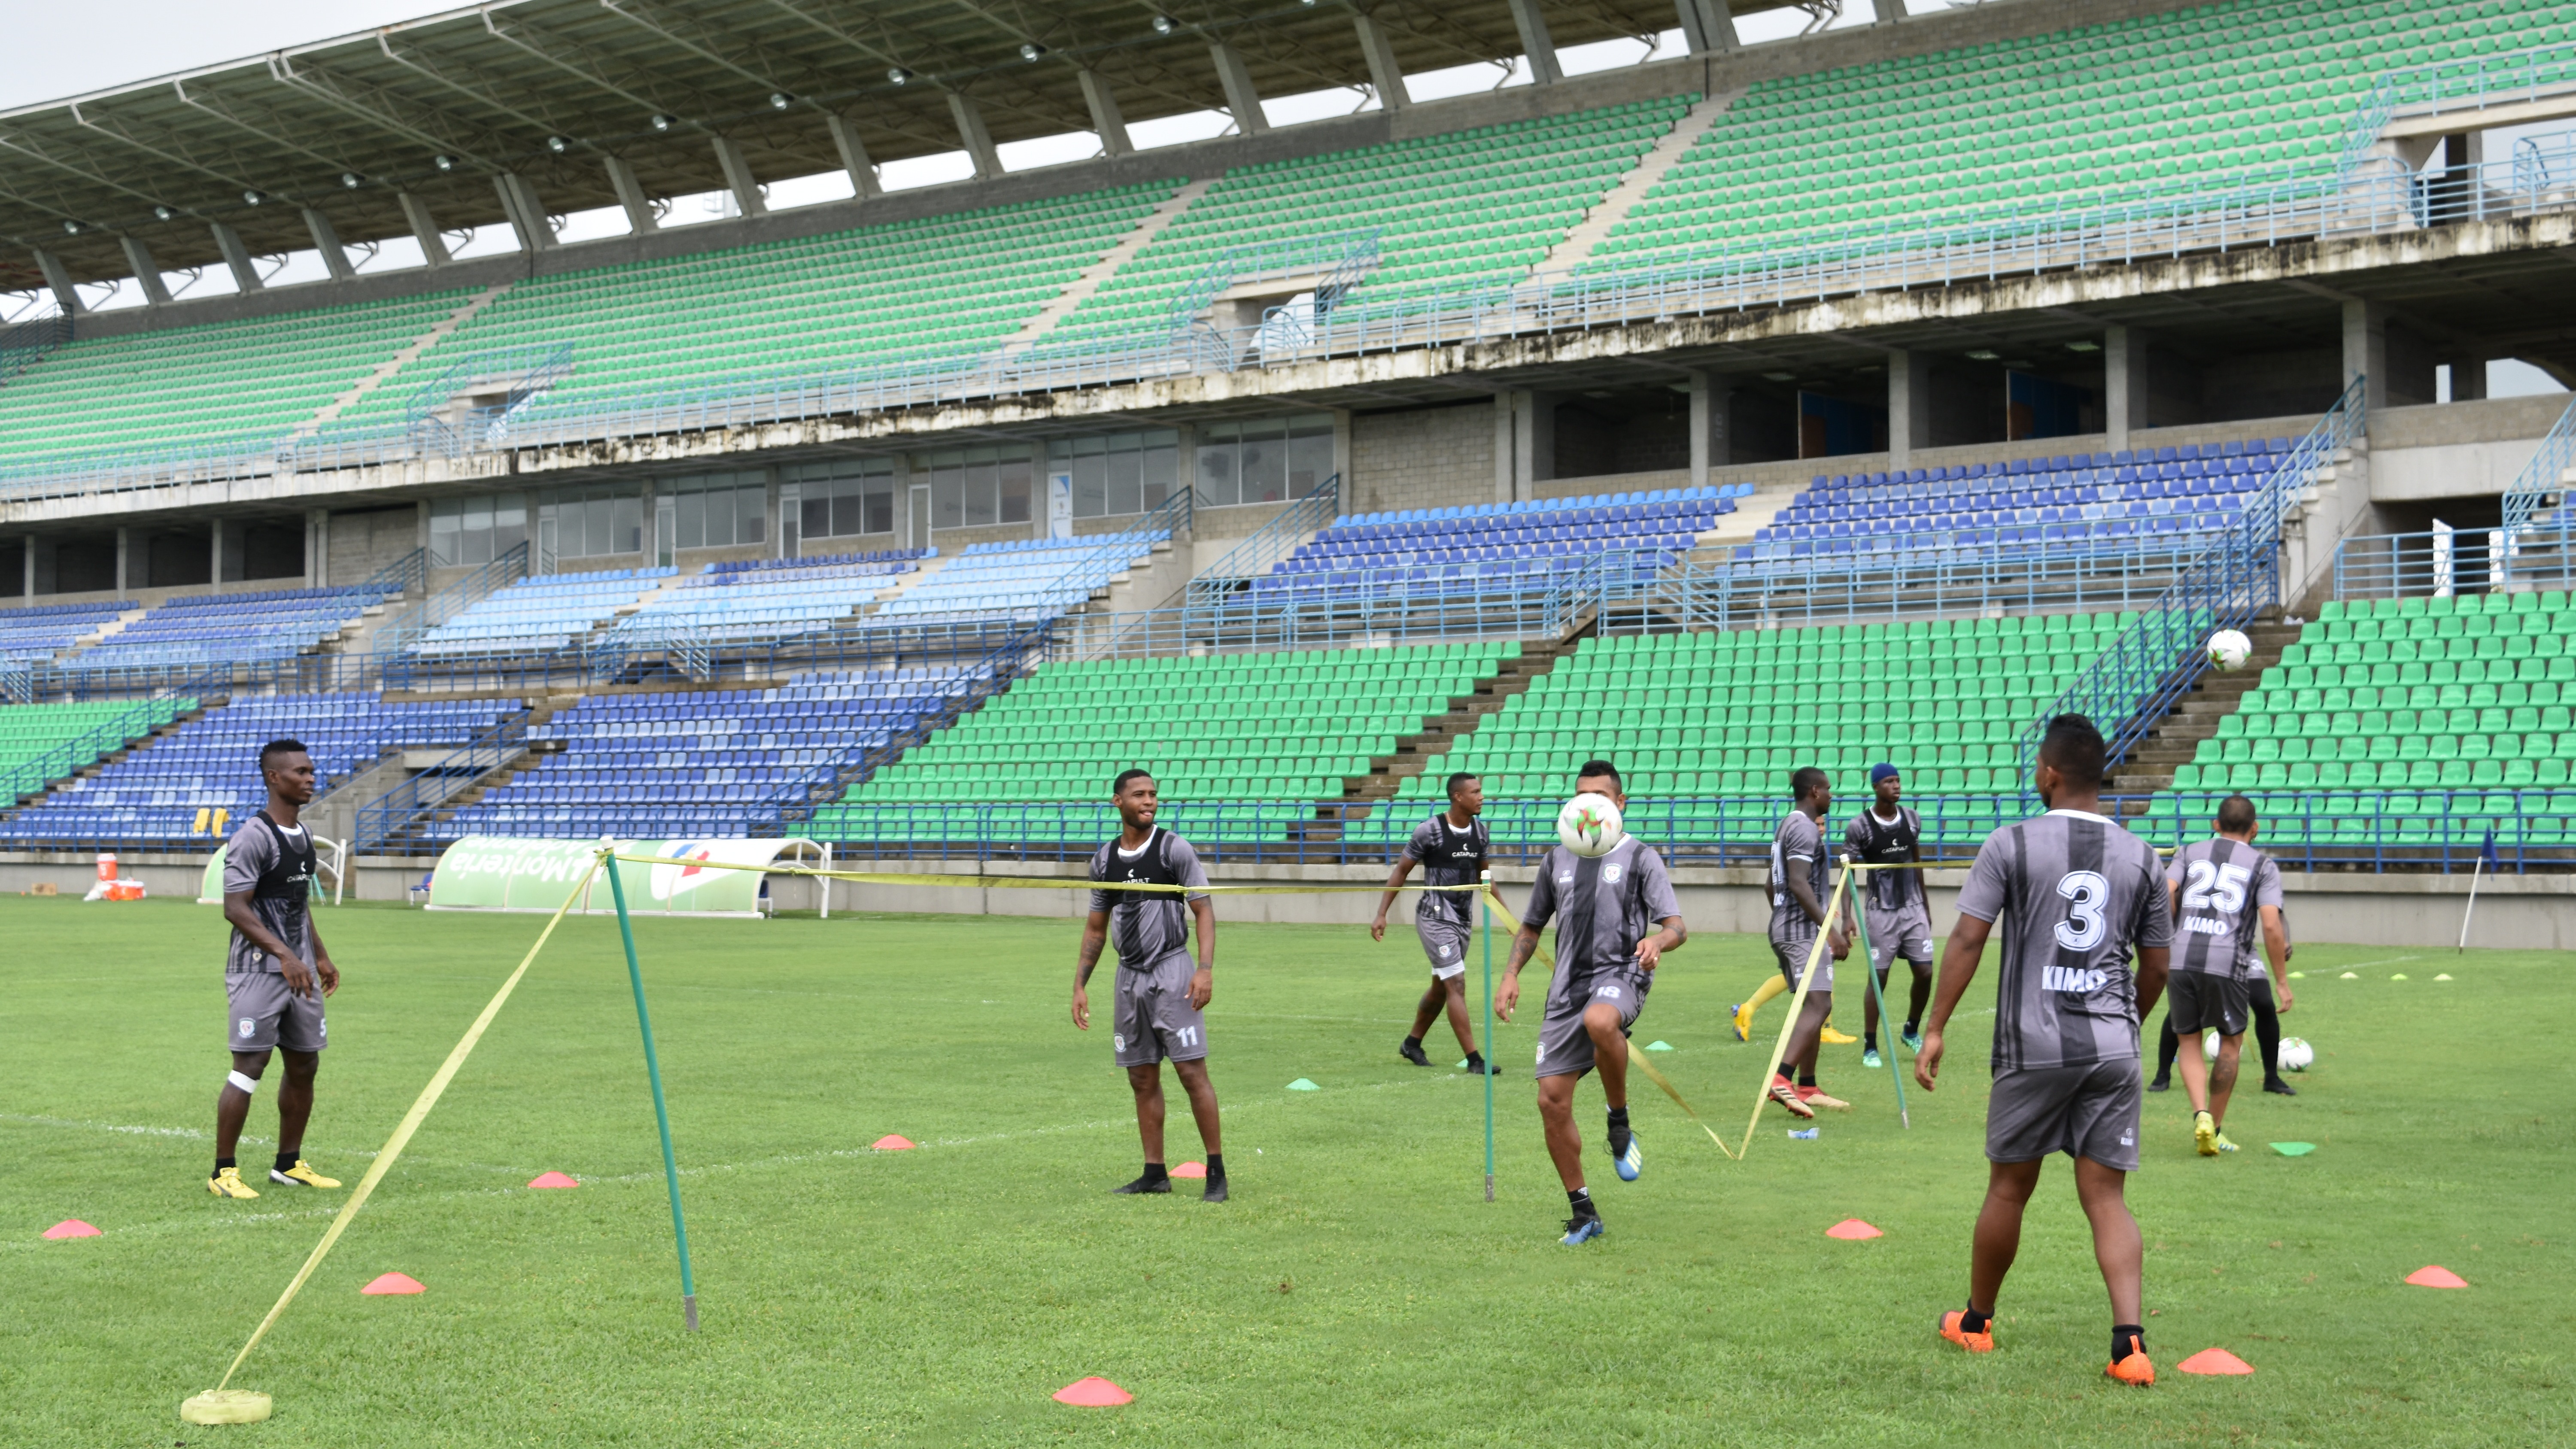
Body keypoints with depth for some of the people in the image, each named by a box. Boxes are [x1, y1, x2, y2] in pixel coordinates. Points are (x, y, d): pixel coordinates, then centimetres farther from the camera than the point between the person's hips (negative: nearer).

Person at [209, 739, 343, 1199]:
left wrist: (320, 956, 21)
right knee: (249, 1067, -9)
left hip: (299, 971, 9)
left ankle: (289, 1165, 22)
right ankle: (224, 1171, -1)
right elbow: (235, 908, -19)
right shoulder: (252, 837, -14)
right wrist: (284, 955, -25)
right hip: (258, 971, -9)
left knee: (305, 1066, 11)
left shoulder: (303, 834, 14)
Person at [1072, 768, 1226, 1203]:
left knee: (1192, 1072, -9)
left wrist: (1206, 969, -18)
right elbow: (1096, 928, 18)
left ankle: (1216, 1170, -3)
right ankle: (1155, 1173, 14)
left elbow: (1204, 910, -6)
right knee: (1142, 1080, 7)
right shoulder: (1104, 859, 10)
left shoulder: (1174, 849, -4)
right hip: (1129, 977, 5)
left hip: (1171, 972, -5)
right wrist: (1080, 984, 12)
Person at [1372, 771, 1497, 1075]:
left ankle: (1412, 1044, 35)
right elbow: (1401, 871, -6)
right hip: (1435, 918, -7)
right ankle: (1474, 1060, -14)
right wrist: (1381, 915, -10)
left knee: (1441, 988, 16)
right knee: (1457, 985, -13)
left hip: (1464, 921, 7)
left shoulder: (1480, 832, 5)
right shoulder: (1430, 830, -13)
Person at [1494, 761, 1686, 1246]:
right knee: (1552, 1101, -3)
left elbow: (1677, 925, -5)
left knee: (1600, 1021, -41)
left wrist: (1658, 941, -29)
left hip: (1620, 974, -5)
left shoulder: (1640, 857, 3)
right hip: (1567, 986, 5)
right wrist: (1511, 975, 9)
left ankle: (1619, 1123, -17)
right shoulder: (1557, 860, 16)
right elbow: (1530, 927, 25)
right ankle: (1583, 1213, 12)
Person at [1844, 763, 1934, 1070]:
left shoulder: (1912, 819, 5)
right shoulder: (1860, 826, -10)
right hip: (1881, 911, -4)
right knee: (1878, 977, -4)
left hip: (1913, 907, 4)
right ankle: (1870, 1047, 5)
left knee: (1925, 973, 1)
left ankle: (1912, 1032, 25)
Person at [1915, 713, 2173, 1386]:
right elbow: (2157, 966, 11)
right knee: (2106, 1195, 5)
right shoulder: (2141, 858, 6)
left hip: (2033, 1047, -2)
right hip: (2112, 1049, 2)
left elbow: (1966, 940, -7)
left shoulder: (2011, 845, -4)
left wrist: (1934, 1029, -2)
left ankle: (1975, 1321, 28)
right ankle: (2129, 1340, -9)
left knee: (2009, 1187, 12)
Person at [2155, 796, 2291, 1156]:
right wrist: (2283, 980, 4)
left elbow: (2165, 893, 0)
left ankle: (2201, 1114, -9)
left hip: (2179, 960, 2)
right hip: (2226, 964, -2)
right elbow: (2271, 926, -2)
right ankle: (2215, 1129, 20)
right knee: (2231, 1043, 17)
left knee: (2189, 1044, 14)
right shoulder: (2263, 866, 10)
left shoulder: (2190, 853, 17)